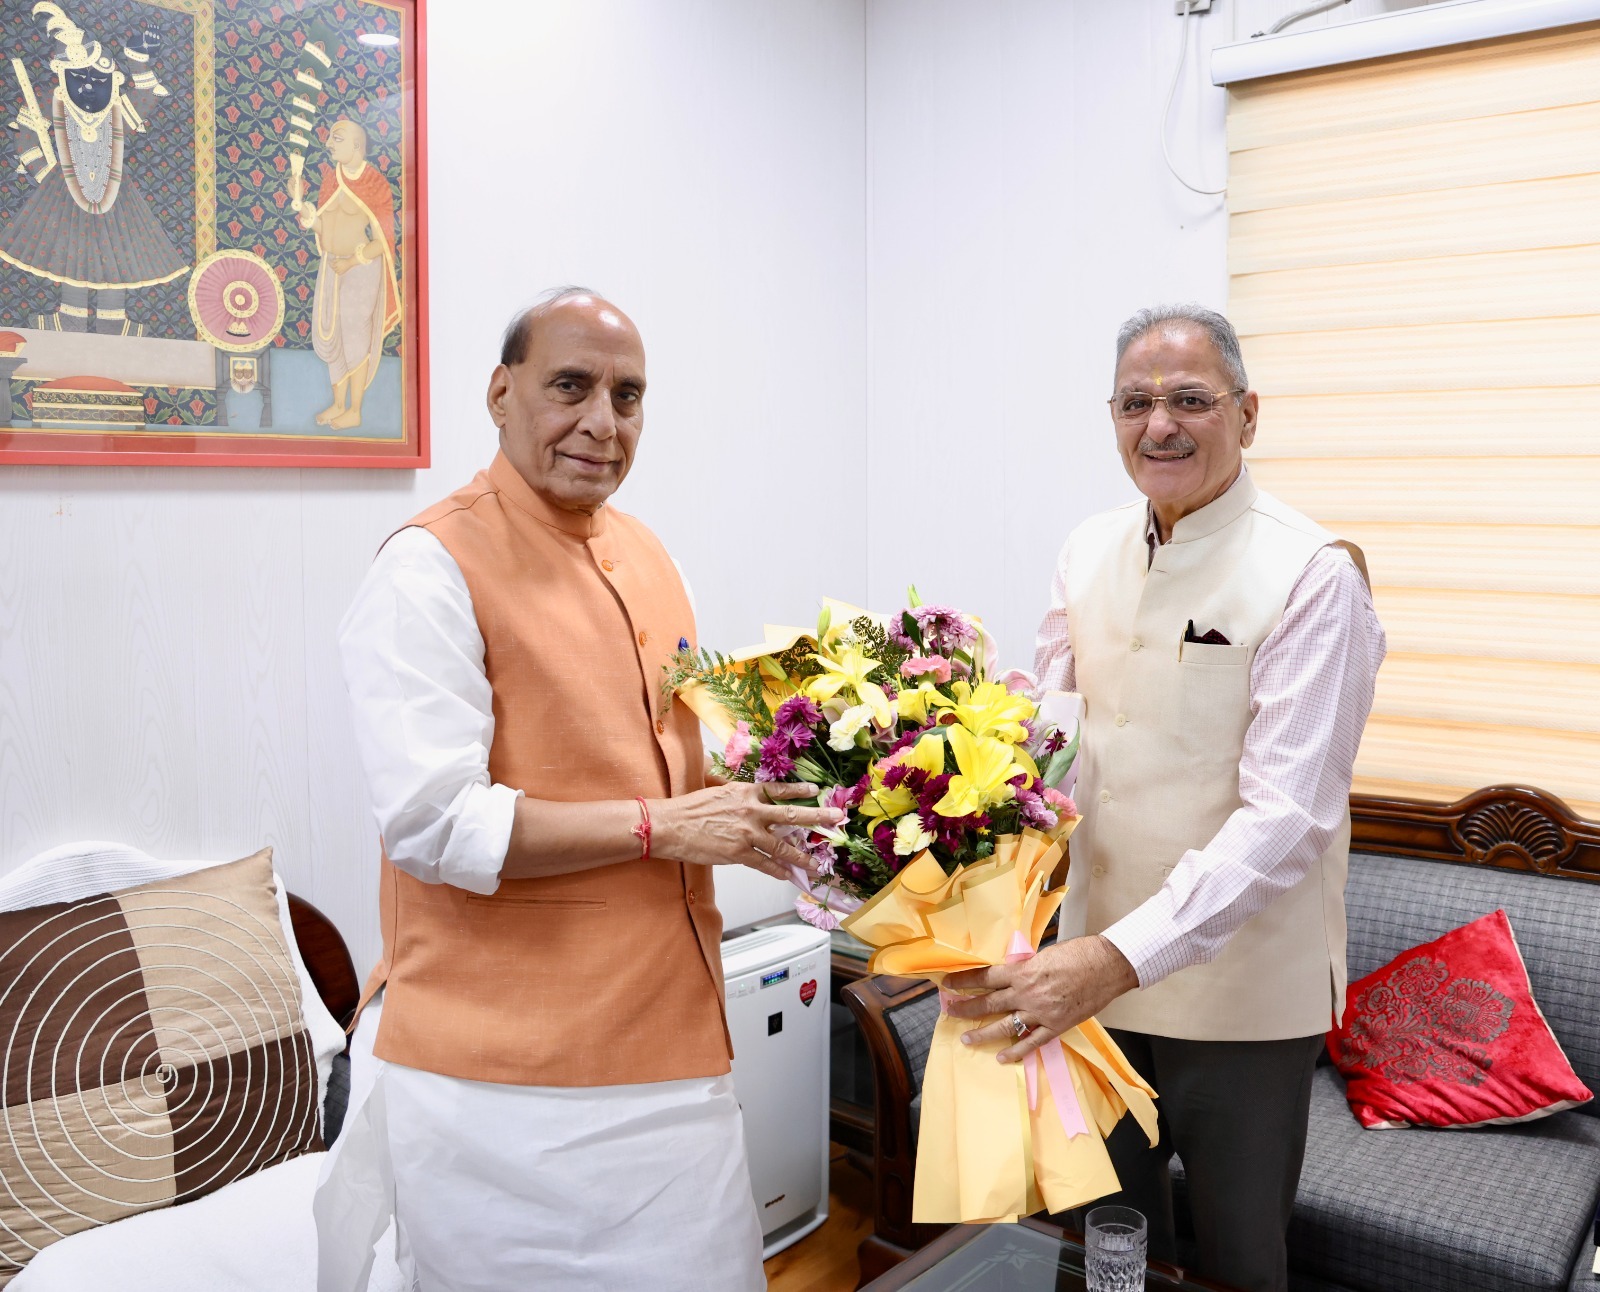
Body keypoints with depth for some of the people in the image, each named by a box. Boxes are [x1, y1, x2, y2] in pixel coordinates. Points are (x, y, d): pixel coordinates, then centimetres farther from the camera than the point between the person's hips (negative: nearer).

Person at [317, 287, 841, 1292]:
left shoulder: (647, 556, 11)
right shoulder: (433, 567, -13)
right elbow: (432, 824, -20)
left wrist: (743, 803, 3)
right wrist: (660, 827, -18)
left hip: (668, 1039, 7)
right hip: (506, 1069, -7)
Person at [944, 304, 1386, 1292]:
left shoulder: (1311, 574, -16)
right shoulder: (1090, 553, 2)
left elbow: (1288, 814, -23)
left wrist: (1118, 957, -31)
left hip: (1241, 989, -5)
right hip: (1097, 967, 5)